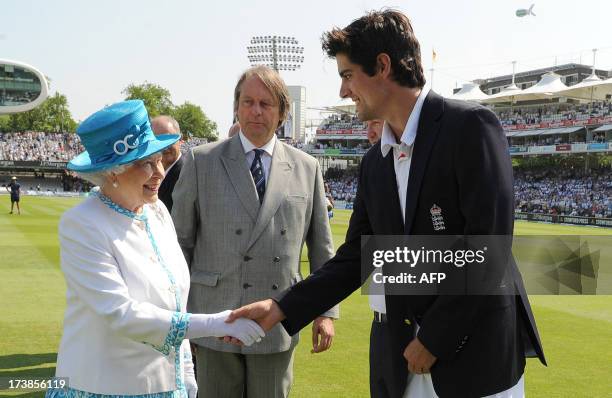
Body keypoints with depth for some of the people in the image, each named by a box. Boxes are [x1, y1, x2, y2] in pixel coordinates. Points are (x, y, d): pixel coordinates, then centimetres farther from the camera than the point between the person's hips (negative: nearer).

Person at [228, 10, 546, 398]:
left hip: (477, 354, -6)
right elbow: (354, 259, 12)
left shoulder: (470, 126, -11)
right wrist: (281, 308, 2)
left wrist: (434, 338, -14)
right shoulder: (374, 164, 10)